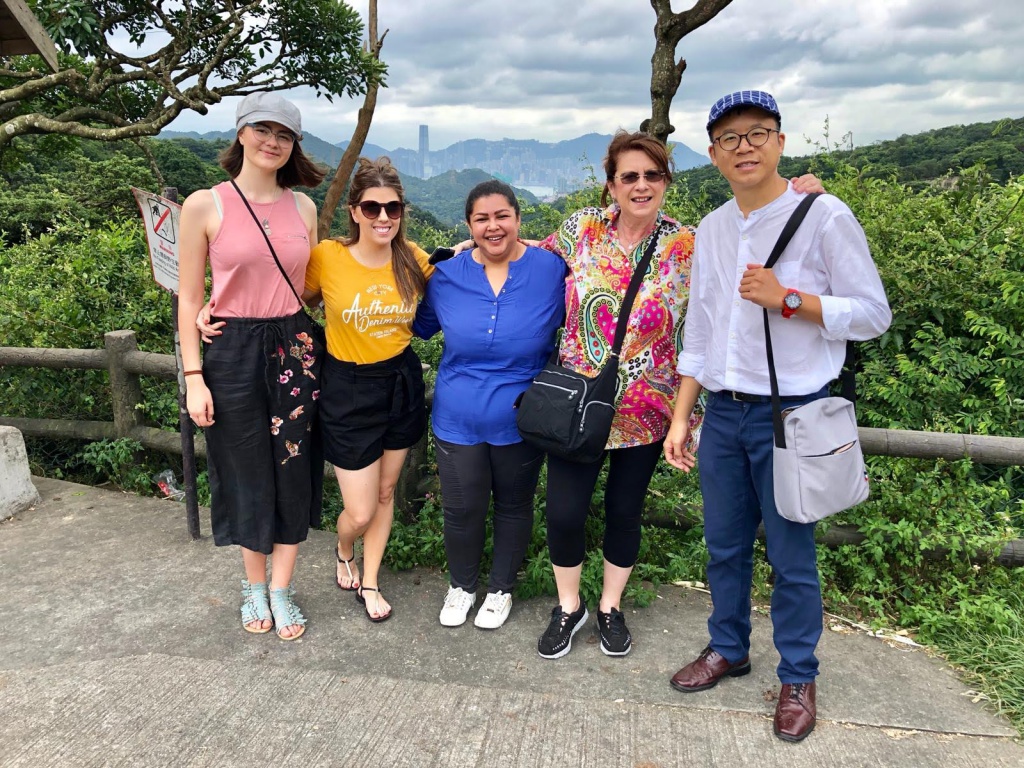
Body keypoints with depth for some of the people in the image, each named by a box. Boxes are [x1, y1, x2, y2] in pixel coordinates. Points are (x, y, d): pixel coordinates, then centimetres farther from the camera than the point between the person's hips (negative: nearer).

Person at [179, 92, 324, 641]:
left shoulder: (303, 207, 5)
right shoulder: (205, 205, -5)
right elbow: (189, 298, -3)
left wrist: (316, 354, 8)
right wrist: (194, 377, -7)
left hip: (293, 348, 3)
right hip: (232, 352, -3)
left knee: (293, 472, 7)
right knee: (247, 474, 9)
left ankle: (281, 590, 26)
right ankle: (254, 584, 33)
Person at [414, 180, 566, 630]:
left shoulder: (551, 270, -10)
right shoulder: (447, 276, -4)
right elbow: (420, 326, 13)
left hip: (520, 423, -1)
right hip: (458, 421, 1)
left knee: (513, 506, 17)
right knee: (461, 510, 12)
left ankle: (501, 589, 41)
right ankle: (461, 585, 40)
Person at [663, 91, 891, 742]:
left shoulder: (824, 217, -7)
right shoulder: (711, 229, 9)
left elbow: (873, 315, -7)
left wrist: (786, 299, -20)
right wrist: (681, 416, 10)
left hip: (792, 413, -5)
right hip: (722, 412, 5)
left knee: (791, 554, 6)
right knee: (724, 546, 15)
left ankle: (798, 677, 27)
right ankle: (728, 648, 37)